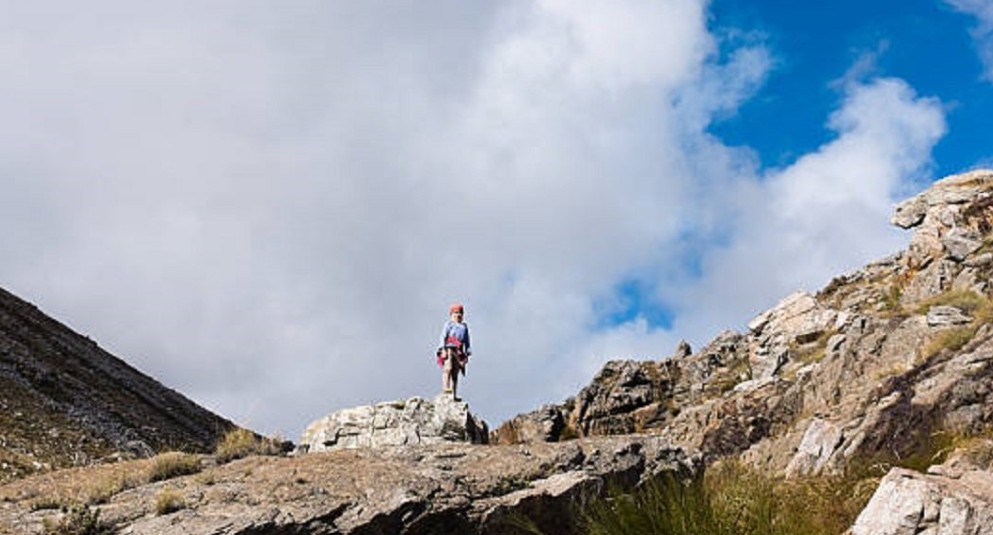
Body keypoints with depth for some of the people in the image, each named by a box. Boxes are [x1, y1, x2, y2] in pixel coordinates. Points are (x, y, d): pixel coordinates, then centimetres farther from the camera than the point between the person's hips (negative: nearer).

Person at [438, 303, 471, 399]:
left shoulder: (464, 327, 24)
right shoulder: (449, 324, 9)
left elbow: (467, 341, 23)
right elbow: (443, 337, -1)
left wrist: (467, 354, 12)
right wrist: (443, 349, -12)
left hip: (458, 352, 5)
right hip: (448, 349, -5)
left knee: (455, 373, 1)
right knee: (448, 368, -22)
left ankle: (454, 394, 0)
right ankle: (445, 387, -31)